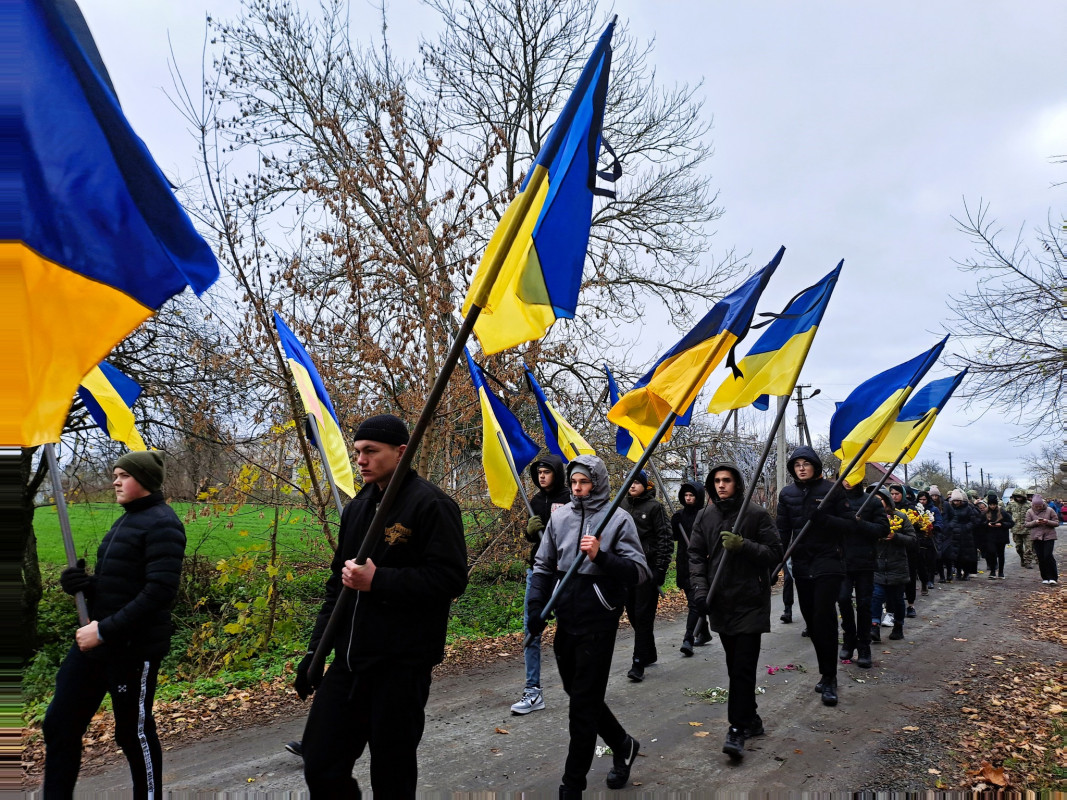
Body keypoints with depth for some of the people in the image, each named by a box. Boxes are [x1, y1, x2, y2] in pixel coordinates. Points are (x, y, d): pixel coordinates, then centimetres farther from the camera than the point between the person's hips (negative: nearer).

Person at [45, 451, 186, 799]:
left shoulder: (162, 523, -15)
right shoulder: (126, 520, 13)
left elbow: (159, 592, -23)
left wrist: (105, 630, -22)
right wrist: (84, 583, 1)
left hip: (135, 647, -9)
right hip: (95, 640, 9)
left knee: (133, 733, 6)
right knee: (59, 724, 11)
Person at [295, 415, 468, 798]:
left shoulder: (431, 504, -11)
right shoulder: (357, 508, 13)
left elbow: (450, 579, -18)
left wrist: (377, 580, -21)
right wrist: (315, 650, 15)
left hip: (402, 665, -7)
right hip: (349, 659, 7)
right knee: (321, 769, 10)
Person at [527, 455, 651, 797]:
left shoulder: (618, 518, -7)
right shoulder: (559, 516, 6)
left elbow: (641, 571, -11)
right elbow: (543, 566, 13)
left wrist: (601, 556, -24)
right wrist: (536, 608, 3)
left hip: (599, 621, -5)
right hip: (566, 619, 6)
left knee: (583, 703, 0)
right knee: (577, 692, 17)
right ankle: (622, 744, 41)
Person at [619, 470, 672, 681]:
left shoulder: (654, 506, -5)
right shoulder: (621, 505, 10)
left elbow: (664, 538, -7)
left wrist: (660, 569, -13)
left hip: (648, 567, -6)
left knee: (643, 615, -6)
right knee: (632, 614, 12)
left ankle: (639, 663, -2)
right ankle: (649, 654, 28)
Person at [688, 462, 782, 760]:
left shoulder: (756, 514, -6)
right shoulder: (705, 517, 6)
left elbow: (775, 553, -6)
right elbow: (696, 555, 7)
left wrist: (743, 545, -21)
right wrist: (700, 588, -6)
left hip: (750, 602, -4)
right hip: (720, 602, 5)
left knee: (743, 667, -6)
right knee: (736, 666, 14)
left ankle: (738, 729, 2)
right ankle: (751, 719, 29)